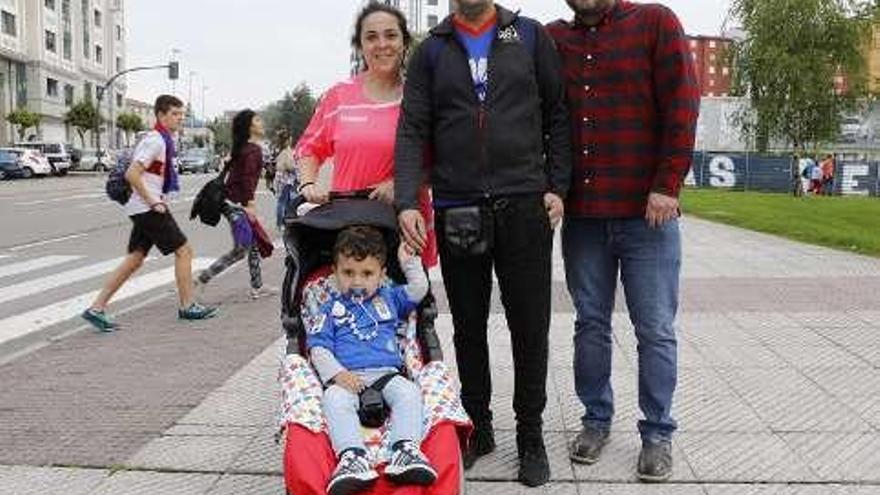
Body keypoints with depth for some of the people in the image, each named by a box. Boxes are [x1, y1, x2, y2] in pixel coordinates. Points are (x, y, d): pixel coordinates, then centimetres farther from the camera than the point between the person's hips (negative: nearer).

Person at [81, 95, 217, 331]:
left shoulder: (163, 140, 16)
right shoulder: (156, 141, -15)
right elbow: (132, 174, -23)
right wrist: (153, 202, -19)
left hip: (146, 208, 10)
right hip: (149, 209, -10)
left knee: (136, 258, 8)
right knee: (184, 250, -1)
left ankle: (97, 308, 9)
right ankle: (187, 307, 8)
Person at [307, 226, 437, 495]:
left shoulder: (389, 299, 25)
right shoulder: (332, 308, 16)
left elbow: (419, 289, 24)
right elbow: (318, 347, 7)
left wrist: (409, 261, 19)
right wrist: (337, 373, -10)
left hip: (387, 373, 2)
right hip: (346, 378, -2)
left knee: (408, 392, -30)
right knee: (335, 400, -35)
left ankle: (406, 449, -43)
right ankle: (352, 456, -50)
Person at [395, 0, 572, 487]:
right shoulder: (430, 51, 9)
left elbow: (557, 115, 7)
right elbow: (412, 131, 0)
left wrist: (556, 186, -3)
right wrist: (406, 202, -12)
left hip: (524, 204, -1)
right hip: (456, 212, 1)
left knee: (530, 326, 4)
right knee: (468, 327, 10)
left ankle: (530, 435, 19)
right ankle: (478, 428, 25)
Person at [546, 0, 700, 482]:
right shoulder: (553, 39, 9)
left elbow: (682, 107, -6)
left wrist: (667, 185, -12)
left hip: (647, 212, -3)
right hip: (580, 213, 3)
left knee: (655, 330, 4)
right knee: (590, 324, 12)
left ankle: (658, 433, 17)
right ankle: (596, 419, 26)